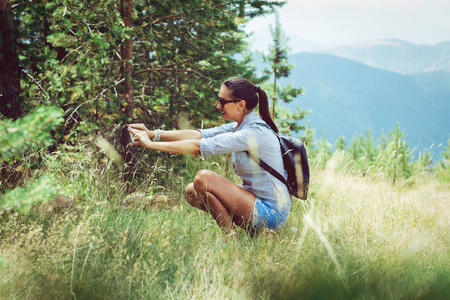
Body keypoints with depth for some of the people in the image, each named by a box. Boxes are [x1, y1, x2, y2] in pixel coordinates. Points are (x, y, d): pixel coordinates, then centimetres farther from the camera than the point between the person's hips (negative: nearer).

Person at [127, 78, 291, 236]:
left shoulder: (254, 133, -22)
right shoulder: (241, 127, 7)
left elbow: (198, 147, -24)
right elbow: (197, 135, 3)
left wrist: (151, 144, -19)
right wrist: (153, 133, -4)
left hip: (271, 212, -9)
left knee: (203, 178, -20)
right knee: (191, 192, 5)